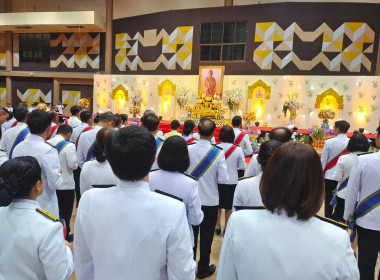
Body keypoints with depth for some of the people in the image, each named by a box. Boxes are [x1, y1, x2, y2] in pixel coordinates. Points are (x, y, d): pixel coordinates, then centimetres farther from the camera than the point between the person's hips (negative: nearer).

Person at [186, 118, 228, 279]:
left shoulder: (188, 150, -15)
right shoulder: (218, 153, -19)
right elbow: (223, 179, -18)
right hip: (210, 201, -2)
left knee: (191, 234, 19)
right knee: (207, 235, 15)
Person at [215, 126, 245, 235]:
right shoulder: (238, 150, -13)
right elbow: (242, 166, -6)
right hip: (232, 181, 0)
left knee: (218, 205, 19)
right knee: (229, 206, 16)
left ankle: (218, 227, 28)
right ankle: (226, 228, 27)